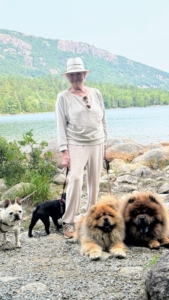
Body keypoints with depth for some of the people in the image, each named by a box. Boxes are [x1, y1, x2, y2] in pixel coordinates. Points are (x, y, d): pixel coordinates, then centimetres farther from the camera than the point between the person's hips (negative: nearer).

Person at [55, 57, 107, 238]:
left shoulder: (96, 93, 8)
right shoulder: (63, 97, -2)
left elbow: (103, 120, 13)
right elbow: (61, 126, -4)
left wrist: (105, 144, 12)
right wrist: (64, 151, -11)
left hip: (97, 144, 4)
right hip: (76, 145, -4)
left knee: (94, 182, 5)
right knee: (75, 179, -19)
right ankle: (68, 222, -10)